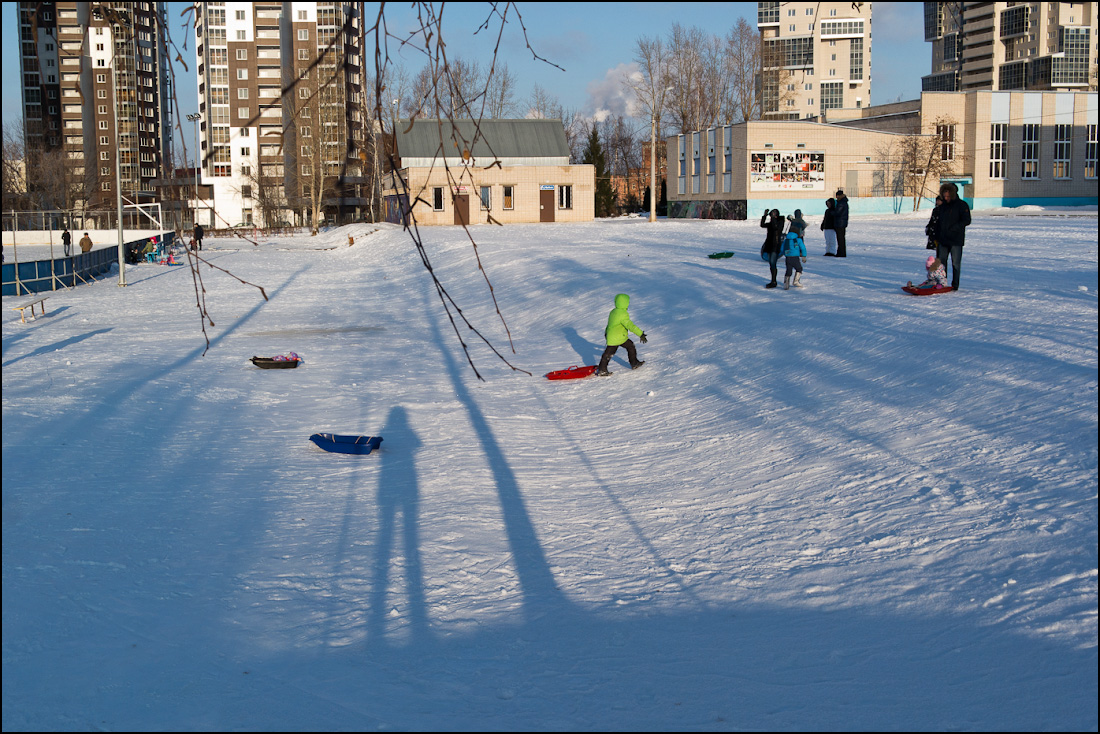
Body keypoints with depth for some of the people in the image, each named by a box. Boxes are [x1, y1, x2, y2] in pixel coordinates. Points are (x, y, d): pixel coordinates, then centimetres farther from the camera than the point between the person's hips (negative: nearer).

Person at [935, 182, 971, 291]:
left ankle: (955, 285, 4)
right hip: (943, 240, 6)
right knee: (941, 262, 5)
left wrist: (954, 228, -21)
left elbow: (967, 221, -11)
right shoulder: (942, 206, 15)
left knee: (956, 263, -2)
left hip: (956, 240, -6)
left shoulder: (962, 205, -4)